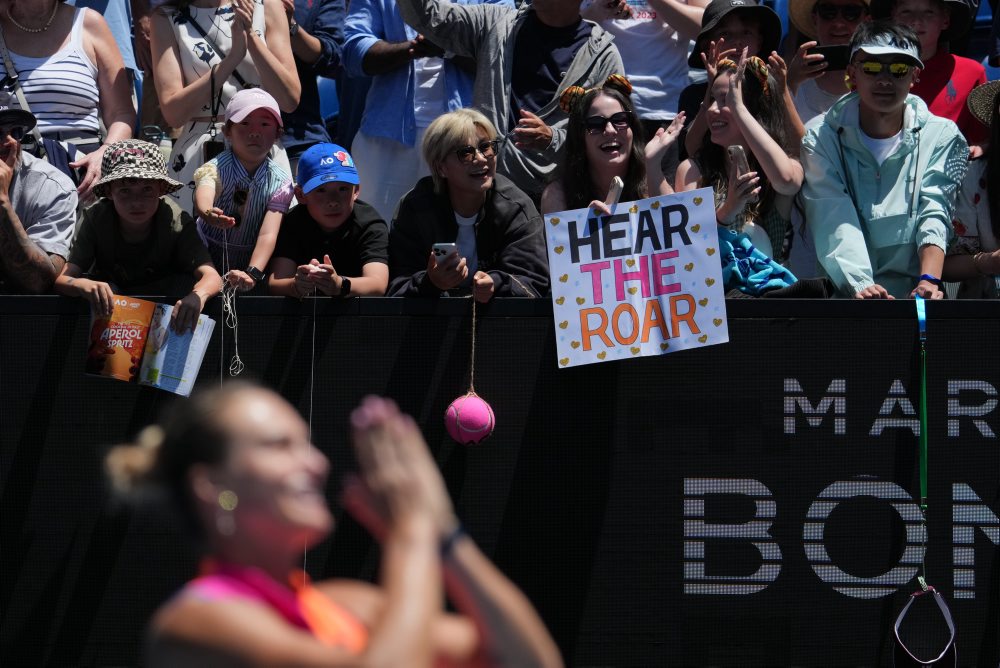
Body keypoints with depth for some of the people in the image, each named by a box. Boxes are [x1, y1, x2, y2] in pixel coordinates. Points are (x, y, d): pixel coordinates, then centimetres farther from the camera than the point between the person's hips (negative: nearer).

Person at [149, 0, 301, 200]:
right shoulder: (166, 18, 2)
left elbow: (290, 99, -3)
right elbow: (173, 113, -10)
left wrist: (250, 36, -12)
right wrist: (232, 57, -17)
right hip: (196, 159, -1)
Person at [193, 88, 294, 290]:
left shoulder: (280, 183, -9)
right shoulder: (216, 168, -15)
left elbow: (268, 234, -20)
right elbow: (203, 195, -39)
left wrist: (252, 274, -38)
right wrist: (207, 213, -64)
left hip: (250, 264, 2)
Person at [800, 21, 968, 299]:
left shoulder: (942, 137, 8)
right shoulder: (821, 137, 5)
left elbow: (934, 216, -6)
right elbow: (835, 224, -9)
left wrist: (928, 281, -25)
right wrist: (861, 286, -27)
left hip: (910, 294, 0)